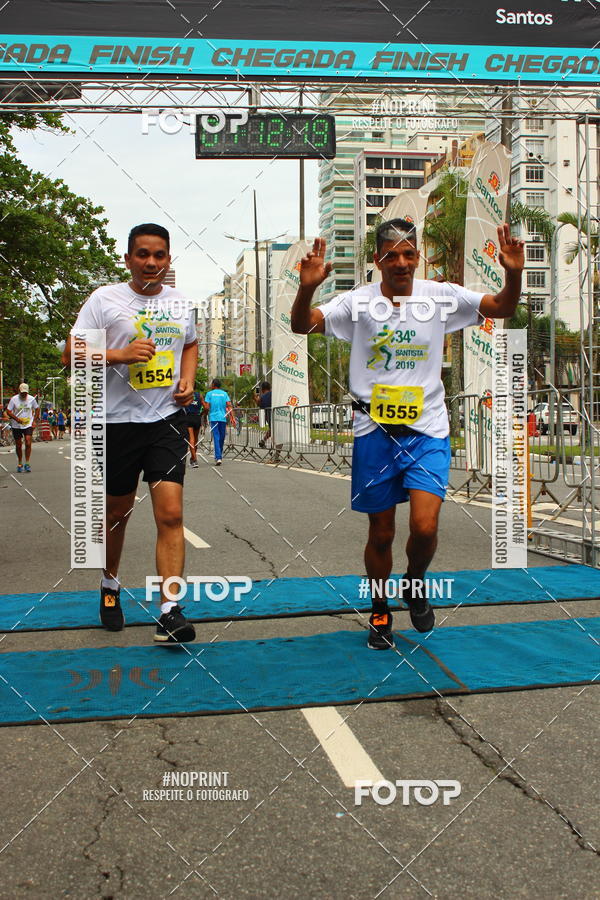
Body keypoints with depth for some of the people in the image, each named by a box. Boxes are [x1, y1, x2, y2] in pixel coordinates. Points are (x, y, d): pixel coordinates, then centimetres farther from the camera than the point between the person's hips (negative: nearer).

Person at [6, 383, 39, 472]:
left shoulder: (31, 399, -2)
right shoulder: (13, 399, -7)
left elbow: (37, 409, 12)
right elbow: (8, 411, -5)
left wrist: (34, 421, 3)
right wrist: (17, 419, -19)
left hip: (28, 425, 0)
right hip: (16, 426, 0)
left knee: (28, 443, -13)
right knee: (18, 445, 7)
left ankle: (27, 463, -5)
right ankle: (19, 464, 23)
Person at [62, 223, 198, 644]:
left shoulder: (179, 301, 11)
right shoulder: (105, 298, -2)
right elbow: (71, 355, -6)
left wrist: (188, 379, 8)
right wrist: (121, 354, -21)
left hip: (168, 419, 2)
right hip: (118, 420, -2)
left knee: (171, 513, -10)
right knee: (117, 510, 13)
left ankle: (170, 610, -8)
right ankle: (110, 585, 39)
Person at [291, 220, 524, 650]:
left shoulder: (441, 296, 1)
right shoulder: (358, 301, -3)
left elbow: (503, 308, 2)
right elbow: (303, 325, -12)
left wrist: (514, 274, -18)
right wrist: (307, 287, -32)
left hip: (427, 430, 0)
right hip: (374, 432, 0)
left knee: (424, 527, -15)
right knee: (381, 533, 9)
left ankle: (415, 583, 20)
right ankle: (380, 612, 31)